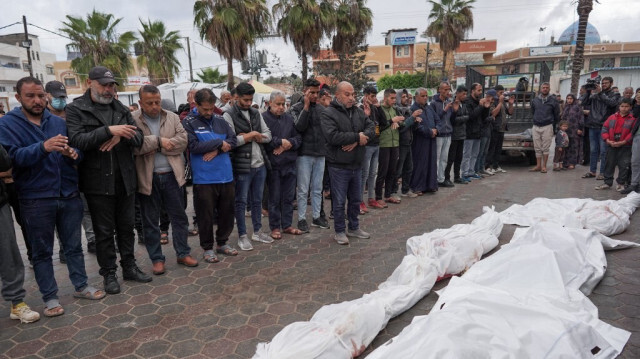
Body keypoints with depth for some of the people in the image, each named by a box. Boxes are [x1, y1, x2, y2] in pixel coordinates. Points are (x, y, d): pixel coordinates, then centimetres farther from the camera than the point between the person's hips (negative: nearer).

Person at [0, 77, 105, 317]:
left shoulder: (59, 122, 8)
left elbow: (79, 152, 8)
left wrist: (73, 153, -16)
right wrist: (44, 147, -34)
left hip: (69, 195, 3)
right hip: (35, 200, -3)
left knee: (74, 245, 14)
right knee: (42, 251, 9)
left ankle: (81, 285, 29)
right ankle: (50, 297, 21)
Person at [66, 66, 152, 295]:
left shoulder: (121, 109, 11)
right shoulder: (75, 109, -3)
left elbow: (138, 138, 3)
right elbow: (76, 140, -18)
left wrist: (120, 136, -17)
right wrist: (109, 130, -27)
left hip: (125, 179, 4)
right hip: (98, 181, -4)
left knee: (126, 227, 14)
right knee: (104, 231, 7)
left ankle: (129, 267, 27)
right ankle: (109, 274, 20)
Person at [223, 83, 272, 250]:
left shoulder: (256, 113, 12)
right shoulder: (229, 116, -7)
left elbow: (268, 135, 7)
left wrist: (249, 136, -10)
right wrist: (253, 135, -11)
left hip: (260, 164, 6)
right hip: (242, 166, -6)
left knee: (257, 200, 15)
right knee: (241, 202, 5)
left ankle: (257, 232, 28)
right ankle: (242, 236, 16)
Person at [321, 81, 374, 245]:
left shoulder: (359, 112, 10)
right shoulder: (328, 113, -11)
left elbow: (371, 128, 0)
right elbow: (333, 136, -24)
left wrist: (356, 141, -18)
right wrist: (357, 137, -17)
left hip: (356, 164, 6)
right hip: (339, 166, -6)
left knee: (355, 199, 17)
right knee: (339, 201, 3)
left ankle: (354, 228, 33)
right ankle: (340, 231, 19)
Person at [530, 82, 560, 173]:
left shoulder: (553, 100, 0)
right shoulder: (535, 100, 7)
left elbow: (557, 114, 8)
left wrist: (553, 125, 11)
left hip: (547, 127, -2)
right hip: (536, 126, 3)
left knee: (545, 148, 0)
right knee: (537, 148, 5)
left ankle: (544, 166, 7)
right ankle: (538, 166, 12)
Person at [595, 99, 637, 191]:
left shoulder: (633, 119, -3)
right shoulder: (612, 117, 5)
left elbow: (633, 132, -9)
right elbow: (605, 128, 3)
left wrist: (623, 142, -17)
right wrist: (607, 140, -9)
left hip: (625, 146, -3)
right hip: (611, 145, 3)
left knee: (623, 165, 1)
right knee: (609, 164, 9)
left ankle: (620, 184, 13)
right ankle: (607, 182, 18)